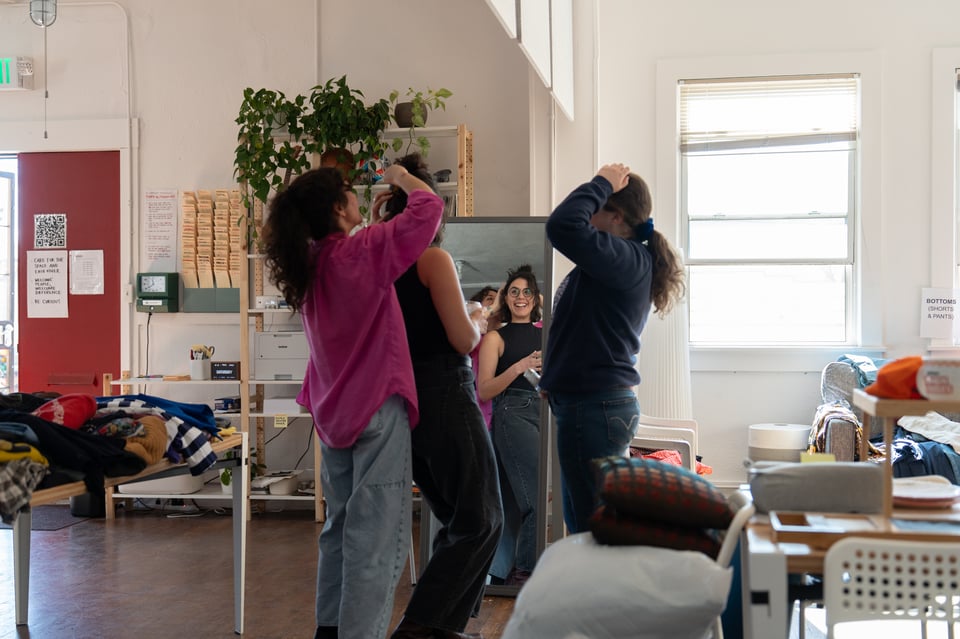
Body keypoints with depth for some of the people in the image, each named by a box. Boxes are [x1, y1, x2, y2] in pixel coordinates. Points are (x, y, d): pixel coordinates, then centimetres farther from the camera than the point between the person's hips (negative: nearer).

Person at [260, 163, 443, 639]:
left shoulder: (306, 263, 5)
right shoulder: (361, 252, -16)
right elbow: (429, 208, -16)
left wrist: (376, 223, 21)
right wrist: (401, 177, 2)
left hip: (333, 411, 8)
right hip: (377, 407, -8)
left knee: (341, 525, 18)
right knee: (376, 536, -5)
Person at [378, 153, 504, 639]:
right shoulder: (433, 258, -13)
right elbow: (463, 340, -16)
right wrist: (477, 325, 6)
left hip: (404, 402, 8)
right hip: (445, 396, -8)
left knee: (456, 521, 19)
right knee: (481, 523, 2)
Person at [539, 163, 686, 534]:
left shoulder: (627, 259, -16)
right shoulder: (632, 262, 15)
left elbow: (563, 226, -31)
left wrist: (601, 184, -15)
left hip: (594, 409, -11)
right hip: (599, 403, 11)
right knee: (582, 523, 18)